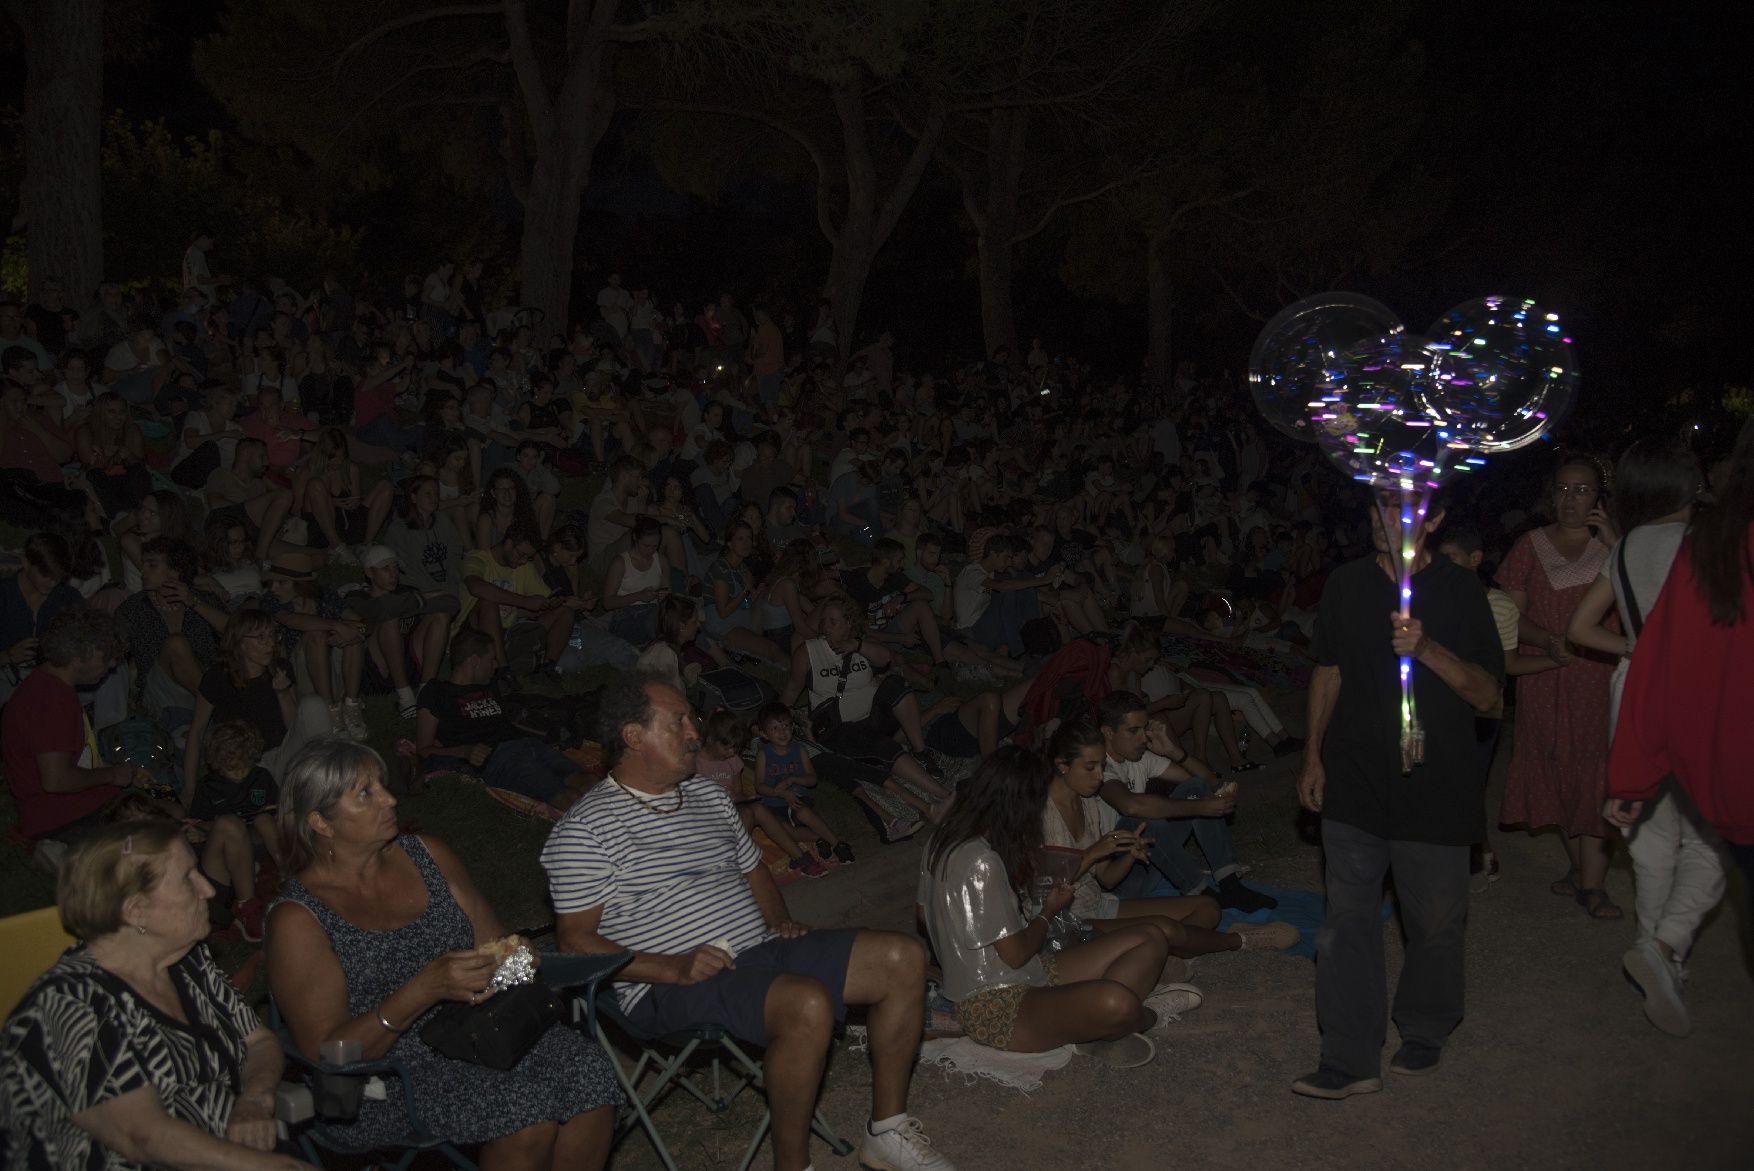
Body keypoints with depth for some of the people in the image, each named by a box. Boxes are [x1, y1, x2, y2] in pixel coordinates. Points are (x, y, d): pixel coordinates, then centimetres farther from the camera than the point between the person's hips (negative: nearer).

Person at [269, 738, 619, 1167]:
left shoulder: (427, 854, 6)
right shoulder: (297, 918, -11)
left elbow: (494, 942, 13)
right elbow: (325, 1055, -14)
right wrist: (426, 988, -26)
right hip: (381, 1082, -5)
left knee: (589, 1071, -21)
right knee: (527, 1109, -29)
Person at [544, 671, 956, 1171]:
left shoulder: (709, 794, 17)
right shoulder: (584, 829, -6)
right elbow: (576, 942, -11)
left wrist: (781, 922, 7)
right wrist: (674, 968, -21)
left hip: (761, 950, 8)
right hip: (669, 992, -8)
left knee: (904, 958, -3)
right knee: (809, 1003, -35)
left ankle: (887, 1130, 7)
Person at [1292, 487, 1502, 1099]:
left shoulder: (1459, 589, -3)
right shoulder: (1347, 584, 6)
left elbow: (1487, 693, -6)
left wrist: (1428, 649, -23)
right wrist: (1313, 755, 10)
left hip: (1434, 783, -2)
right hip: (1355, 781, 2)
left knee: (1435, 921, 7)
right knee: (1348, 918, 1)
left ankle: (1425, 1032, 32)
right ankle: (1350, 1059, 9)